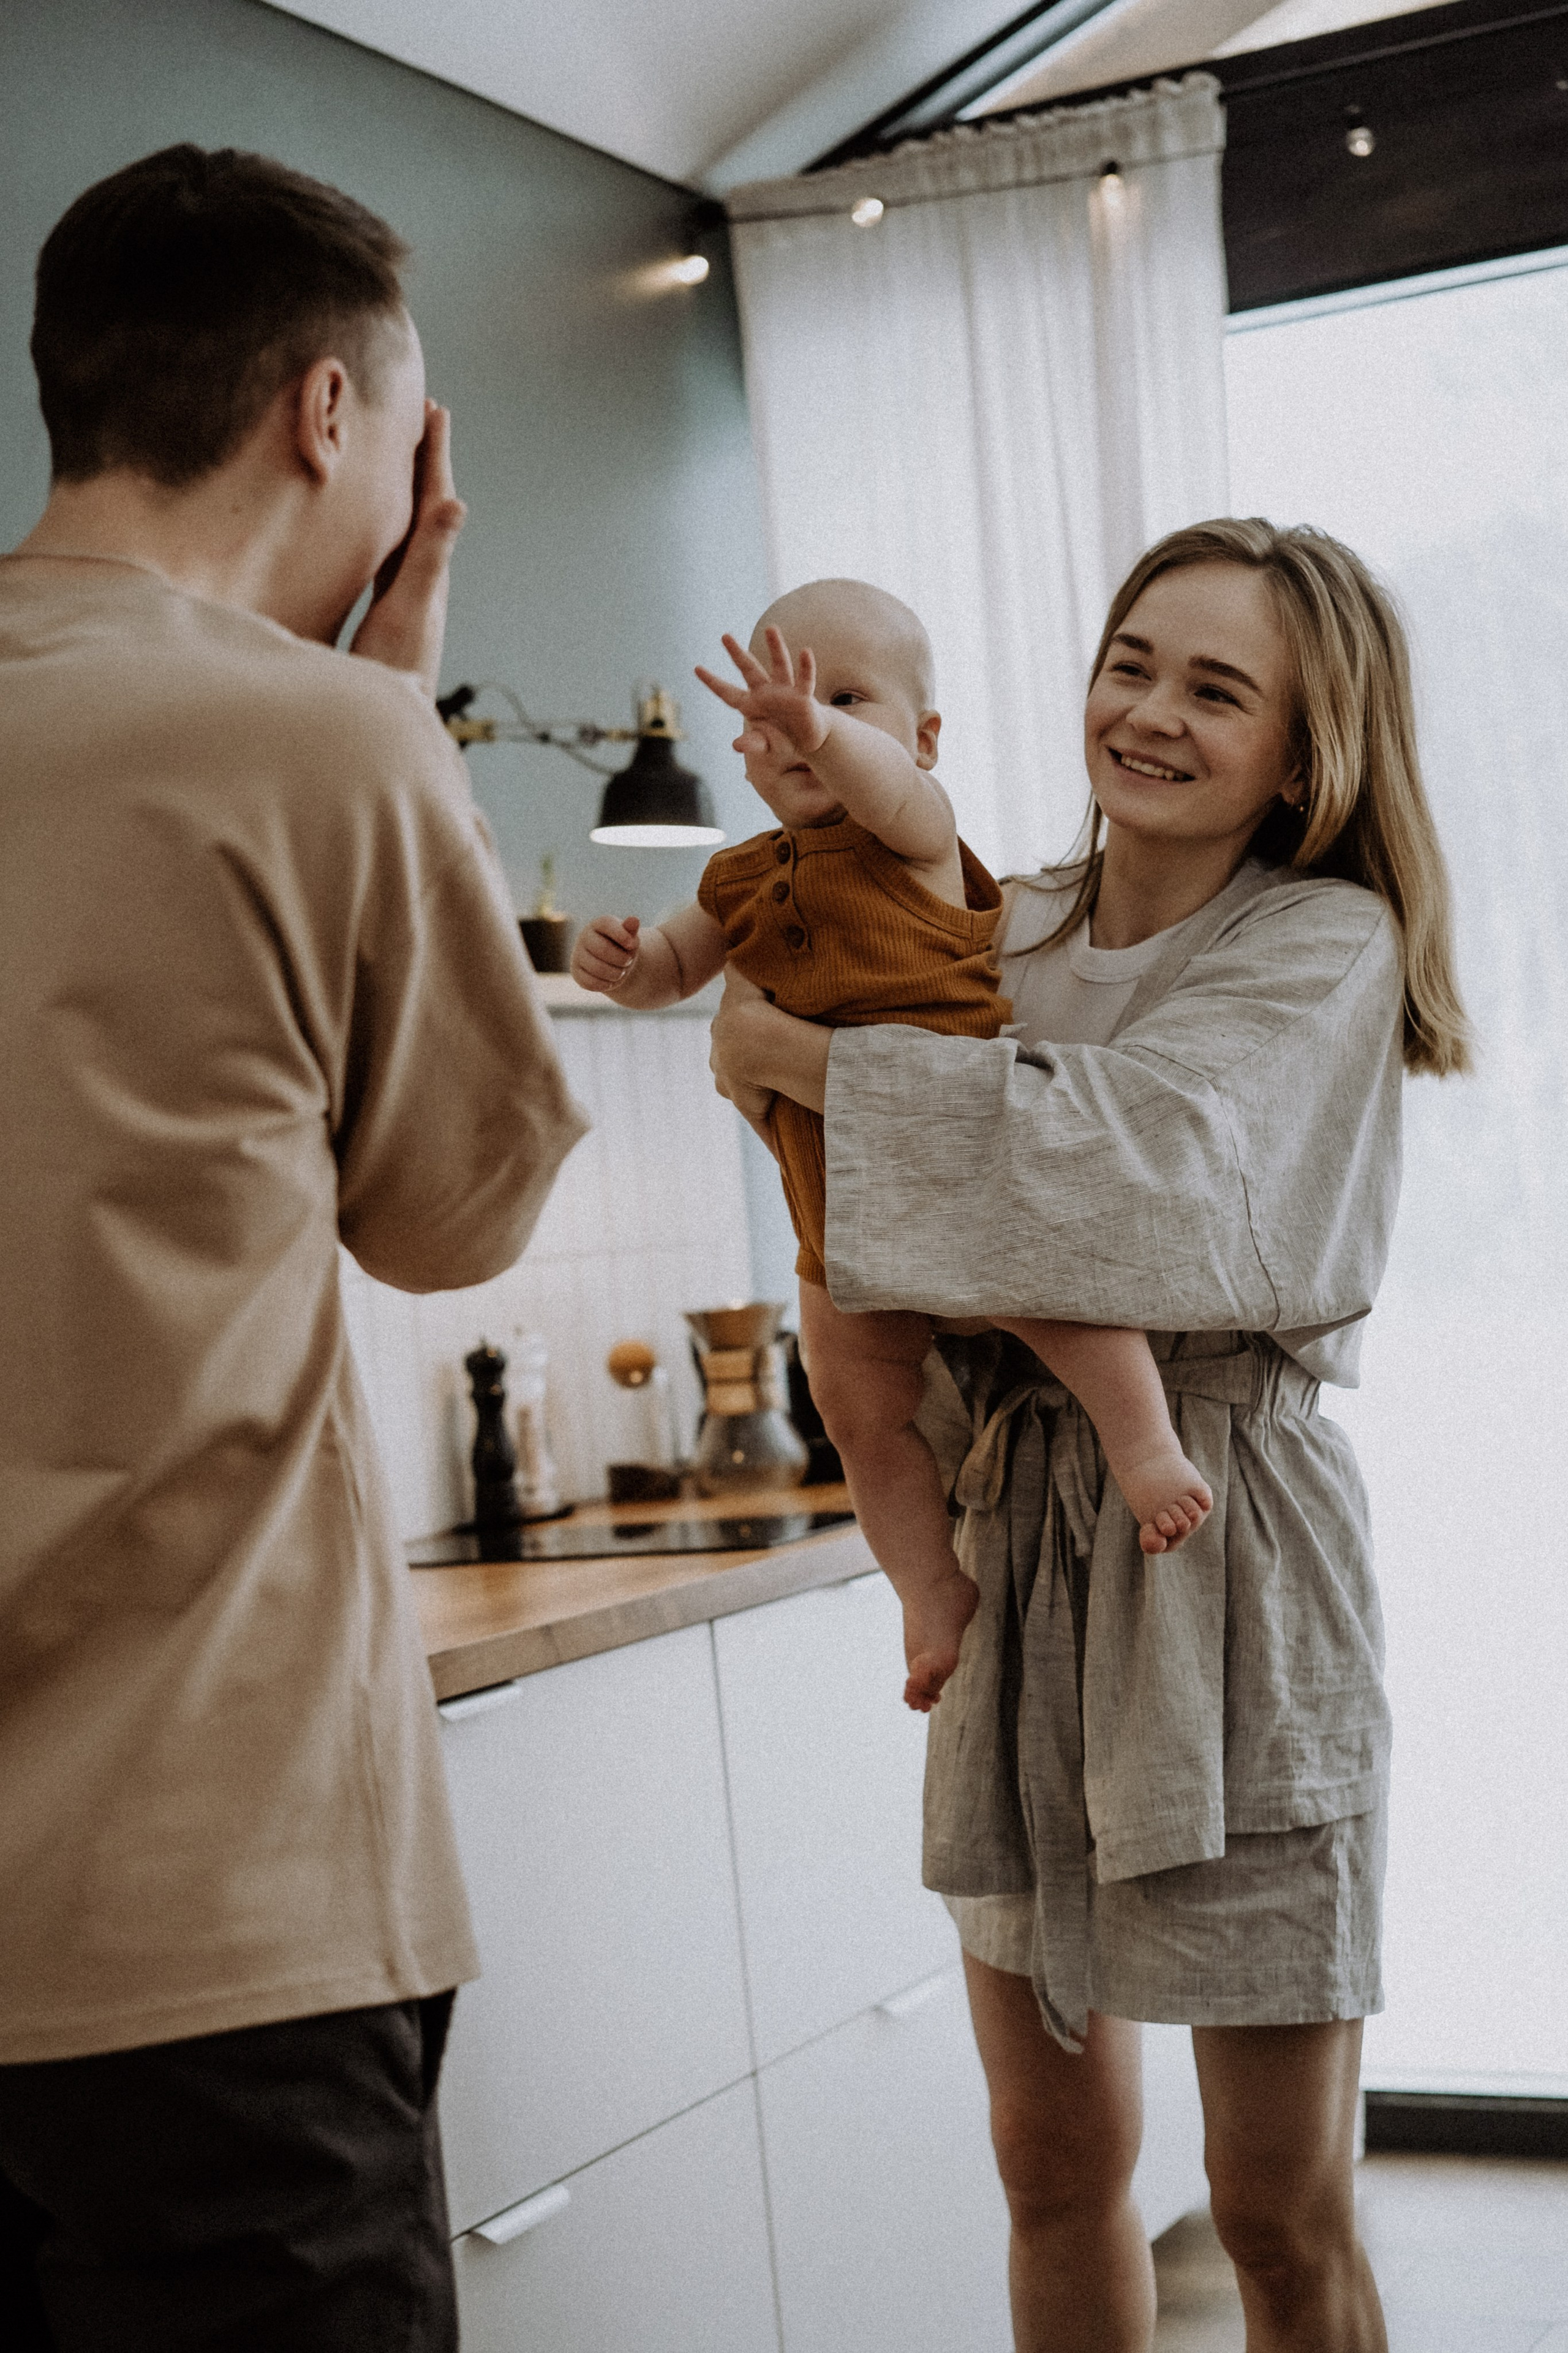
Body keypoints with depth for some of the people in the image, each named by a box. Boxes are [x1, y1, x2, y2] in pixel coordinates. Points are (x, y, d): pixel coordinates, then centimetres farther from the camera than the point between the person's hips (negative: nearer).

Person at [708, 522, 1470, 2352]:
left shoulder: (1326, 948, -6)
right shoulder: (1007, 934, 9)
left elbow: (1156, 1168, -23)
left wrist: (805, 1058, -17)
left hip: (1224, 1552, -5)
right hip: (1015, 1533, 5)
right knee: (1054, 2159, 13)